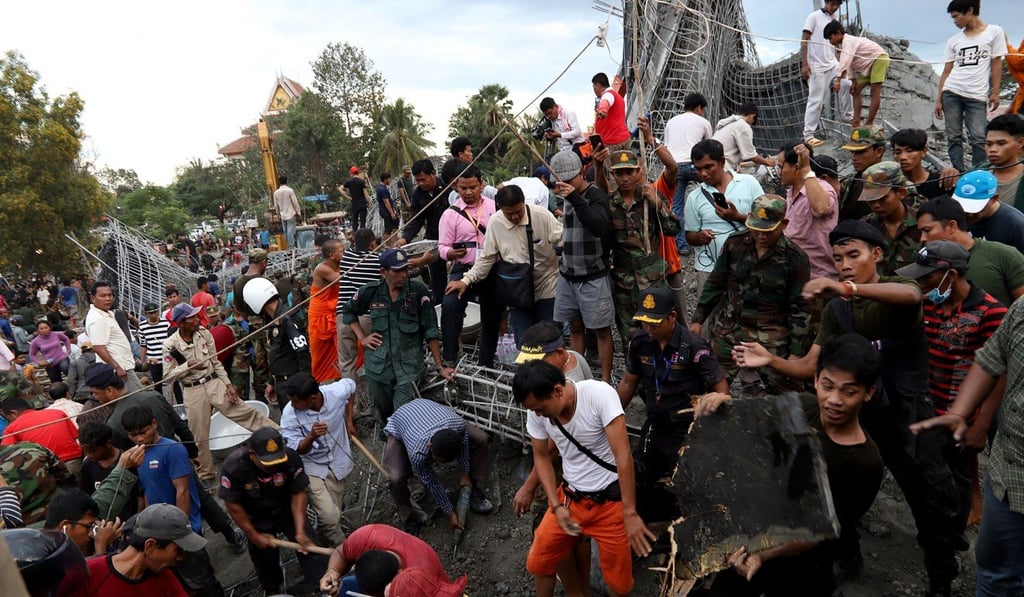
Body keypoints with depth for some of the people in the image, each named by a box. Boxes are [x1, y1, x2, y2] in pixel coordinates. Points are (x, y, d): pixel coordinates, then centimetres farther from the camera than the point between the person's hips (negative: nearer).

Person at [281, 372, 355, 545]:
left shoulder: (337, 392, -24)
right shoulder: (289, 414, -26)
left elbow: (351, 385, 2)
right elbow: (297, 450, -17)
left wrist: (349, 420, 4)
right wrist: (311, 436, -39)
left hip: (337, 462, 2)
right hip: (311, 467, -2)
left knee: (335, 512, 14)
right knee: (330, 517, -17)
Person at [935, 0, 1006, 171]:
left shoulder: (994, 32, 6)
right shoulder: (953, 41, 12)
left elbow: (996, 64, 4)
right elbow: (946, 71, 11)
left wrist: (995, 92, -2)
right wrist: (939, 99, 6)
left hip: (977, 96, -2)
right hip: (951, 93, 3)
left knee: (978, 138, -9)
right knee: (954, 137, -1)